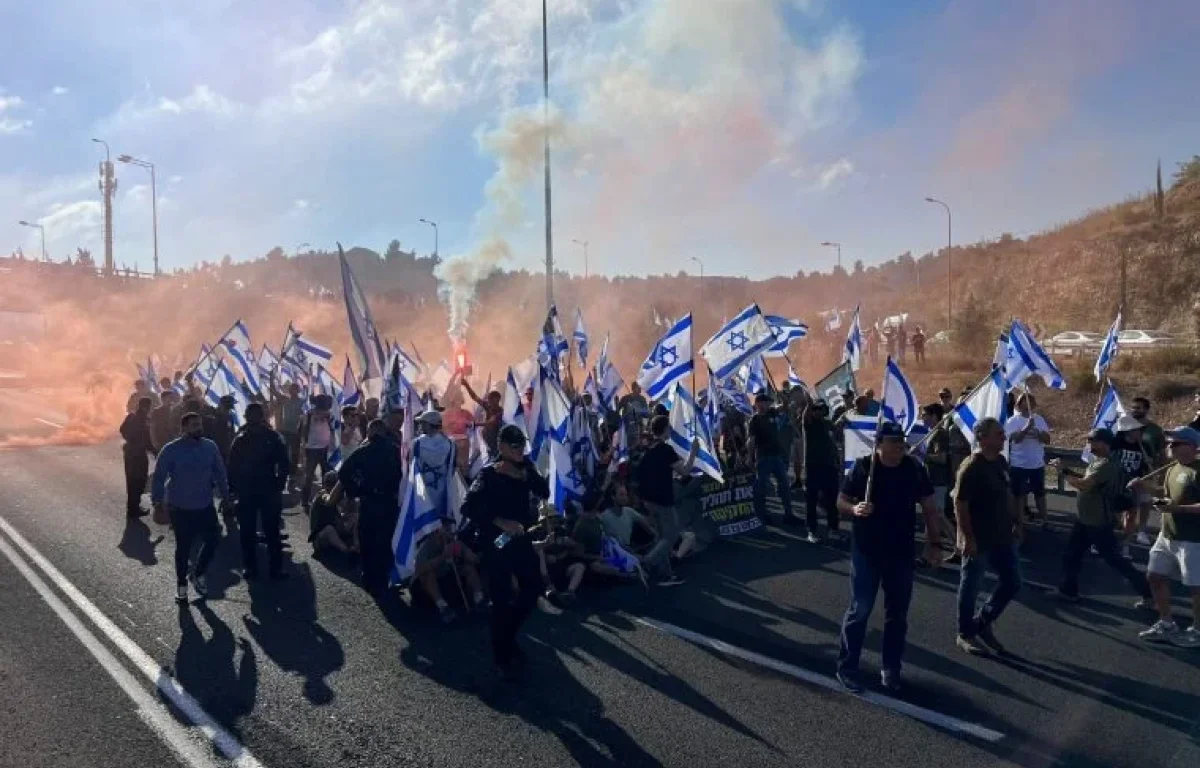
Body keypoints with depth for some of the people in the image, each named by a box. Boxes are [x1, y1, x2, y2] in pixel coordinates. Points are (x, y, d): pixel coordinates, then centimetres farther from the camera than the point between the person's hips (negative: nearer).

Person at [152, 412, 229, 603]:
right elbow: (159, 477, -8)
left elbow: (219, 473, 5)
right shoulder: (171, 450, -12)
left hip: (205, 506, 3)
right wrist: (158, 503, -12)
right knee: (183, 547, 7)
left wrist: (225, 496, 7)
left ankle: (198, 574, 28)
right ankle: (181, 584, 26)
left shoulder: (210, 447, -4)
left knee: (212, 540, 3)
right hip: (180, 508, -3)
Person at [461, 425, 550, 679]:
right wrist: (500, 522, -26)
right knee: (501, 599, 0)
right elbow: (468, 507, -22)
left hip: (521, 539, 6)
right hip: (496, 542, -6)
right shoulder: (489, 473, -14)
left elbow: (544, 492, -6)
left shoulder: (525, 467, 4)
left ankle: (508, 636, 33)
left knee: (533, 588, 12)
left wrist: (524, 475, -19)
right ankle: (503, 656, 17)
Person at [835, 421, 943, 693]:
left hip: (901, 552, 3)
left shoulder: (915, 469, -1)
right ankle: (846, 667, 12)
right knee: (859, 609, 0)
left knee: (897, 612, 12)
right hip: (866, 551, -3)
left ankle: (891, 668, 26)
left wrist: (934, 543, 2)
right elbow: (841, 501, -3)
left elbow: (929, 507, 6)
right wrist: (855, 509, -25)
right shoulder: (863, 467, -9)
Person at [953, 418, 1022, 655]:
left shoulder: (1001, 462, 6)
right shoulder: (971, 467, -20)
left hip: (1002, 536, 8)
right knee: (970, 587, 6)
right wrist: (968, 538, -22)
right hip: (978, 540, -8)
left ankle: (982, 622, 30)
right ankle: (965, 634, 22)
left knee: (1012, 583, 14)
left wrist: (1015, 522, 16)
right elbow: (960, 504, -21)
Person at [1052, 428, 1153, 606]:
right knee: (1070, 555, 15)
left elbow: (1083, 485, -33)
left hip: (1099, 523, -10)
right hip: (1084, 520, 10)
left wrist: (1063, 470, -22)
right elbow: (1085, 479, 12)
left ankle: (1147, 592, 17)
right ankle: (1068, 590, 27)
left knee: (1114, 560, 2)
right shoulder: (1098, 460, 8)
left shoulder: (1107, 465, -26)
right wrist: (1067, 470, -2)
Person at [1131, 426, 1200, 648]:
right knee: (1155, 576, 14)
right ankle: (1166, 625, 28)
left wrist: (1175, 508, -26)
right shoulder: (1173, 468, 11)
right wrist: (1146, 487, 3)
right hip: (1167, 536, 9)